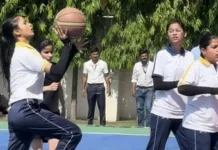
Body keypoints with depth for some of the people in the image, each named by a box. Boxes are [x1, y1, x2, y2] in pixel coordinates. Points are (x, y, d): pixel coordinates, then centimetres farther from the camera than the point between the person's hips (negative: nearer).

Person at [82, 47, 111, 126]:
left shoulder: (103, 64, 1)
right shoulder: (86, 64, 5)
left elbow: (106, 76, 3)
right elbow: (85, 77, 8)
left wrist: (108, 88, -4)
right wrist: (83, 88, 3)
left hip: (100, 86, -1)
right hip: (90, 86, 1)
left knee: (102, 106, -1)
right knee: (91, 106, 7)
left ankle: (102, 122, 3)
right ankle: (90, 122, 13)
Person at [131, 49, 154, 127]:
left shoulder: (152, 65, -1)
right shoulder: (136, 65, 6)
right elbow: (134, 78, 8)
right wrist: (133, 89, 1)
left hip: (149, 89, -3)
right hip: (139, 89, 3)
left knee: (148, 107, -10)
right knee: (139, 108, 7)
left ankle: (148, 125, -5)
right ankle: (140, 125, 16)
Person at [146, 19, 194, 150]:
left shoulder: (190, 56, 8)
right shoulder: (162, 55, -2)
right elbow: (157, 85, -10)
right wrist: (179, 83, -21)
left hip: (183, 113, 4)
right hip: (162, 112, -4)